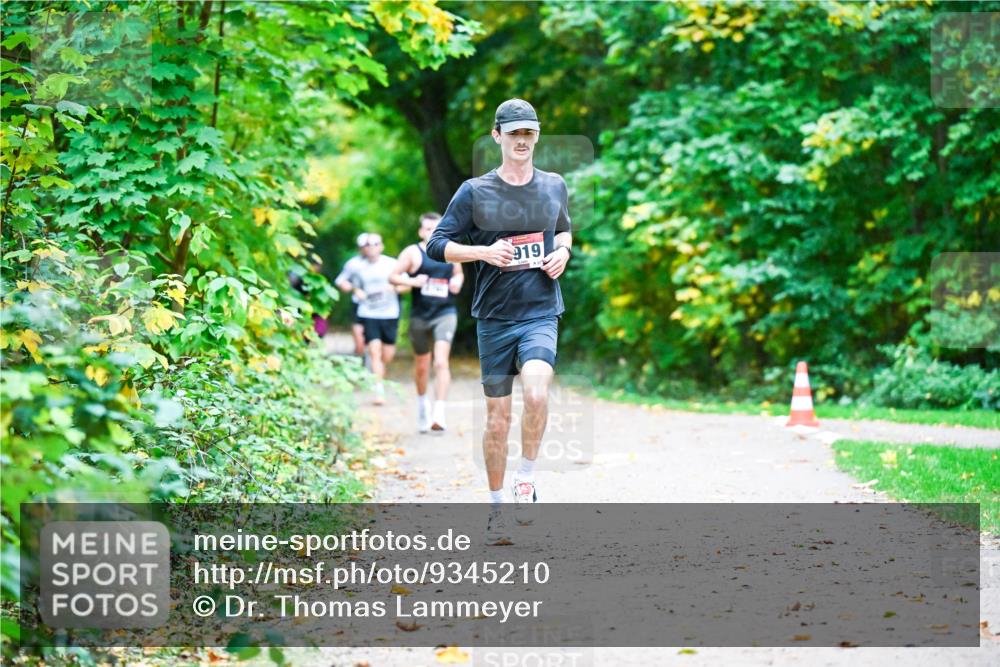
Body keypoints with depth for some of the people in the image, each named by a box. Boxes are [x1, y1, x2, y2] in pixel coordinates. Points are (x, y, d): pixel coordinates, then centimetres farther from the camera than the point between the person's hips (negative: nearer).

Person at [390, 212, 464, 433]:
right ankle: (422, 402, 41)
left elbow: (458, 273, 24)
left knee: (441, 361, -17)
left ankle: (439, 414, -23)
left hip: (445, 313, 0)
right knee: (421, 365, 14)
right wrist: (412, 281, -19)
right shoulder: (412, 253, -2)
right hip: (420, 316, 0)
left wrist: (457, 281, 1)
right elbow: (393, 276, -2)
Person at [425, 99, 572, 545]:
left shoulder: (554, 187, 7)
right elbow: (437, 246, -1)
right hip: (494, 317, 0)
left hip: (542, 312, 1)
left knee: (536, 393, -26)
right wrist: (484, 251, -16)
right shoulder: (475, 192, -2)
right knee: (497, 417, 4)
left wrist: (563, 253, 4)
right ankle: (496, 508, 20)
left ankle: (526, 477, -4)